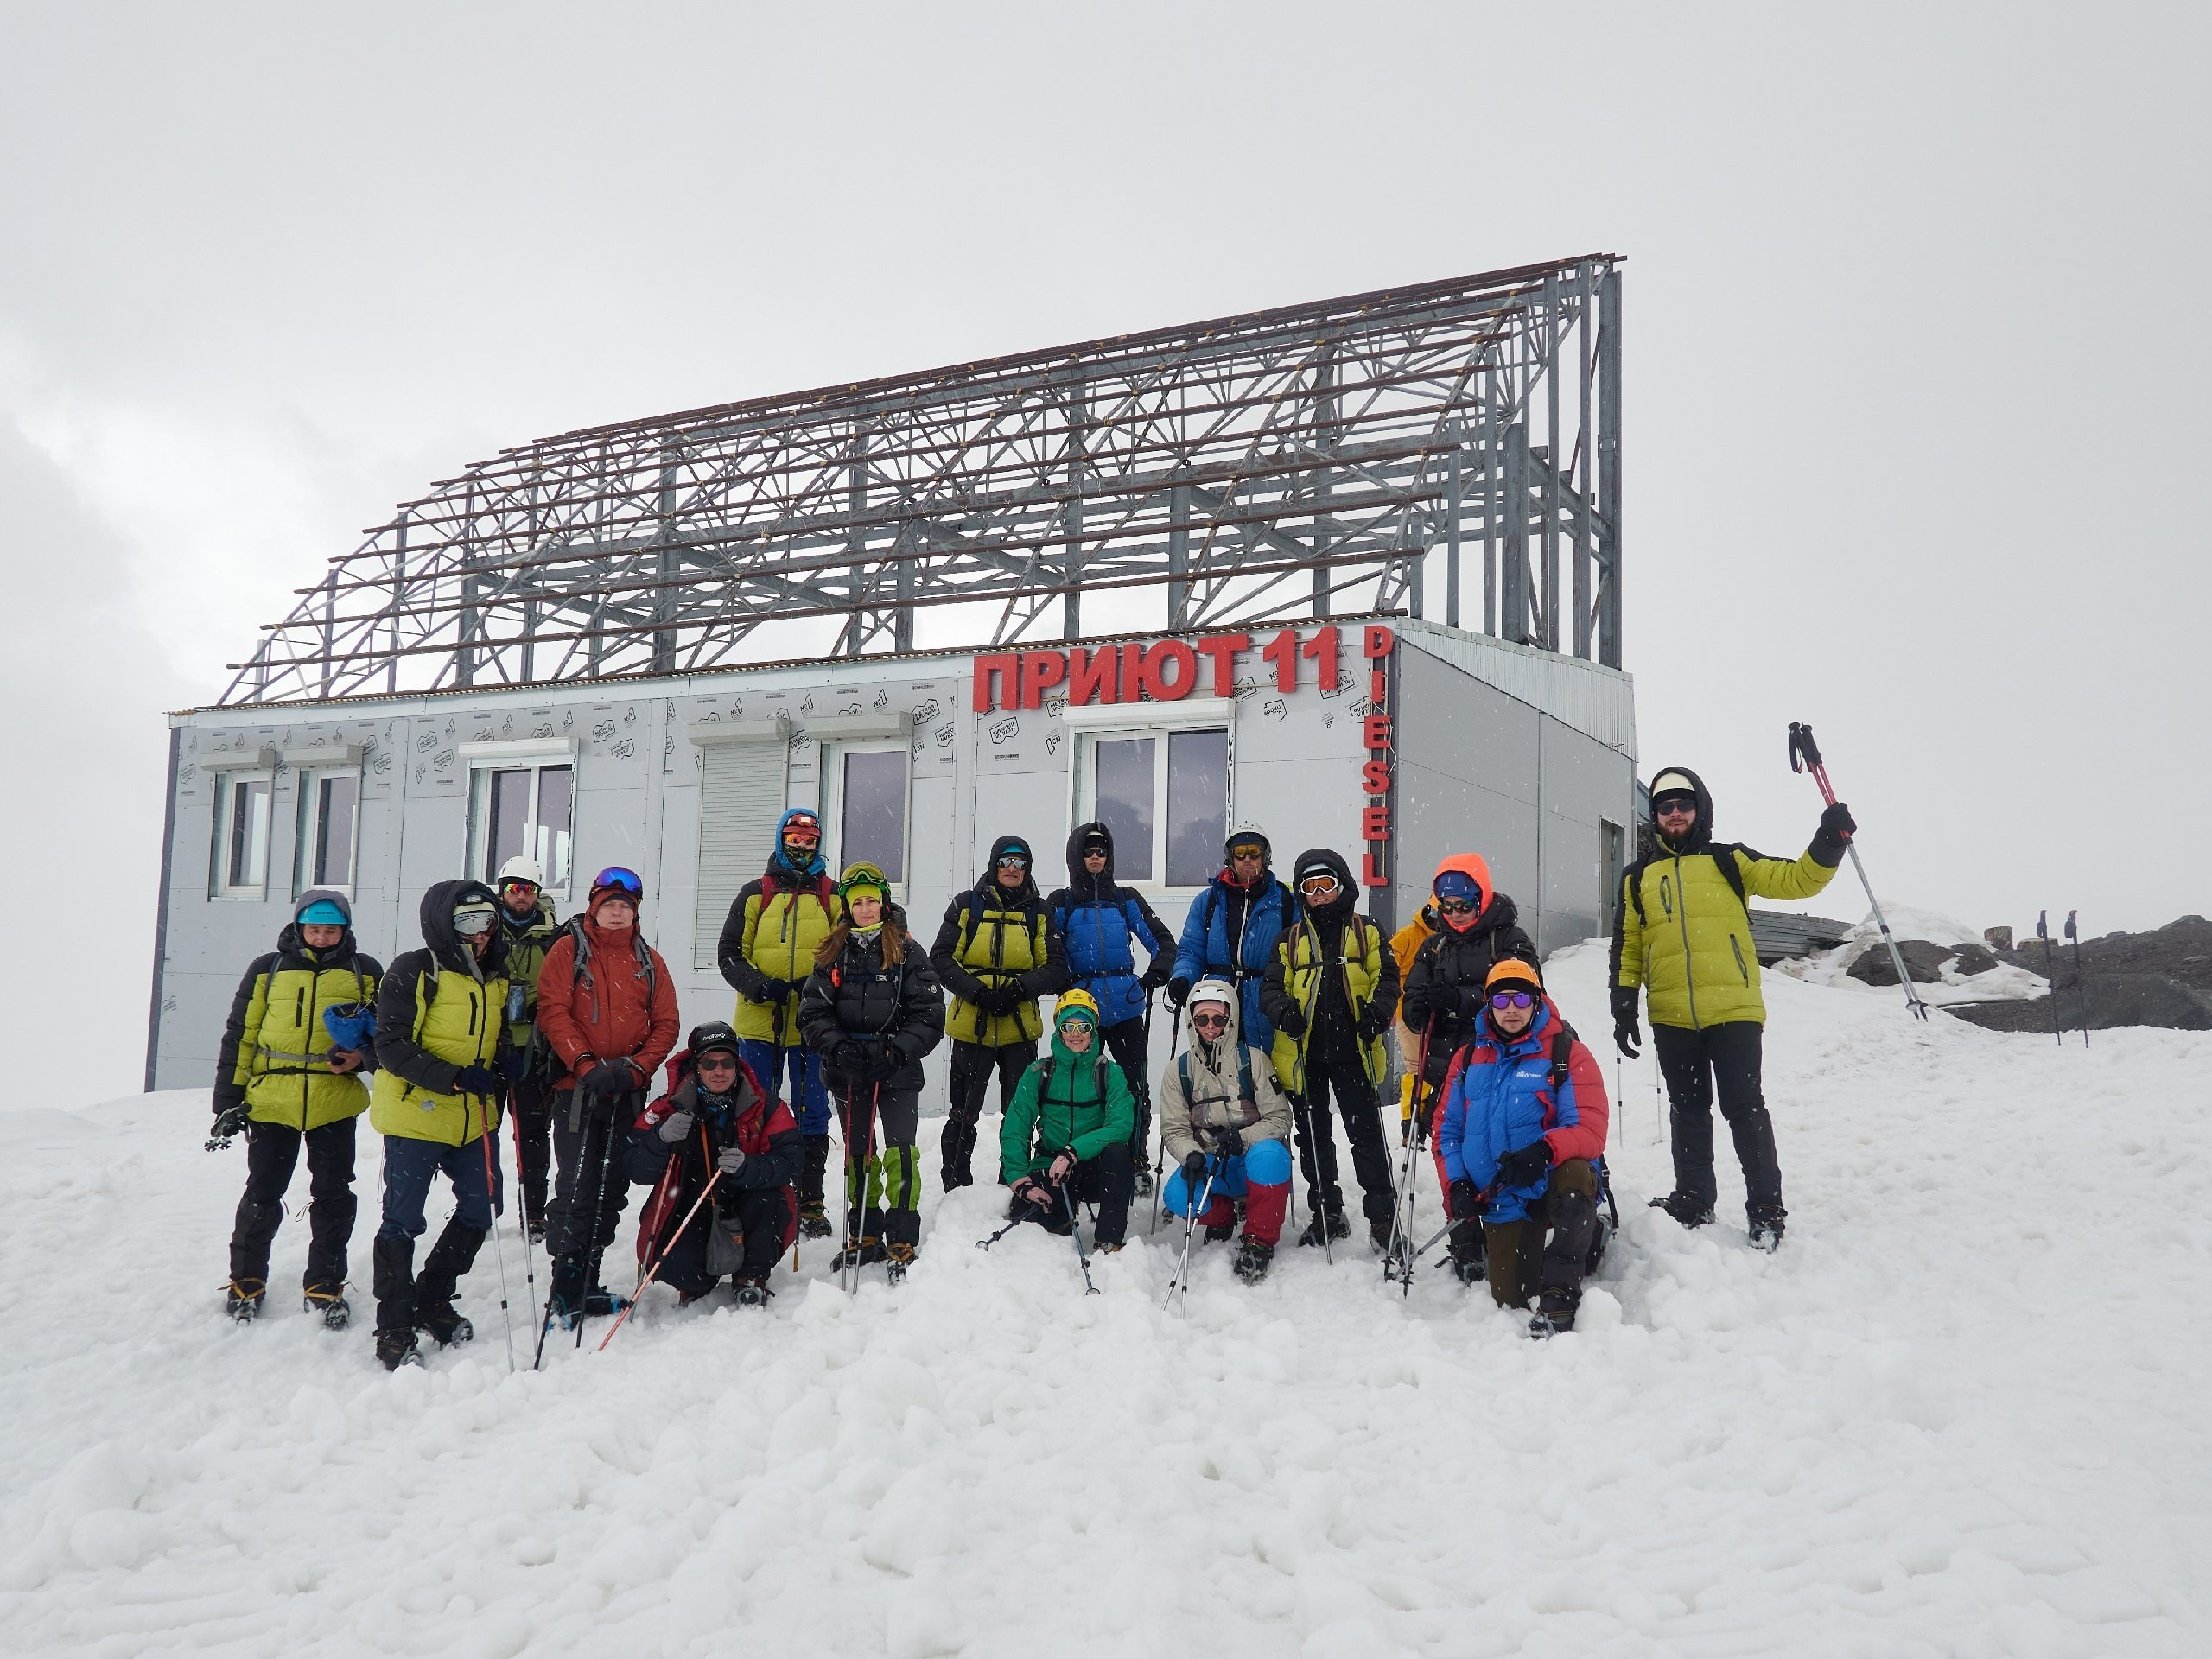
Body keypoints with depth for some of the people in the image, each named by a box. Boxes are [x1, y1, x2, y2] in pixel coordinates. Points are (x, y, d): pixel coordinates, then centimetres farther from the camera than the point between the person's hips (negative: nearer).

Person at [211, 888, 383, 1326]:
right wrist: (228, 1100, 3)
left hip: (335, 1102, 0)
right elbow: (239, 1036, 7)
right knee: (262, 1194, 6)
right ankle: (246, 1280, 23)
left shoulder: (365, 972, 7)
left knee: (333, 1196, 4)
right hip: (271, 1101, 0)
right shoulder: (268, 970, 6)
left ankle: (325, 1285, 17)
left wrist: (361, 1055, -8)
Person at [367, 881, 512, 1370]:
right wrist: (455, 1078, -25)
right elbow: (392, 1047, -16)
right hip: (415, 1115, -7)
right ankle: (394, 1330, 10)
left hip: (474, 1119, 7)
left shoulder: (495, 977, 11)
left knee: (480, 1209, 11)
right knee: (402, 1221, 0)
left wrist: (502, 1070, 1)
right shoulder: (414, 972, -10)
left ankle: (432, 1300, 29)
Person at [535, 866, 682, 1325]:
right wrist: (586, 1064, -18)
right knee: (577, 1189, -10)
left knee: (611, 1188, 8)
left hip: (628, 1095, 4)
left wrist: (636, 1069, -8)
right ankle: (565, 1291, -3)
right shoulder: (569, 949, 3)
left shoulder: (649, 961, 13)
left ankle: (588, 1286, 17)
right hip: (578, 1089, -4)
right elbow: (553, 1010, -7)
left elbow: (666, 1023, 8)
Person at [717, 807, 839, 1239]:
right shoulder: (756, 894, 7)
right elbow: (729, 952, 4)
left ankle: (810, 1203, 12)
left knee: (812, 1114, 4)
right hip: (759, 1024, 0)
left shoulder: (834, 896, 8)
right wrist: (759, 986, -14)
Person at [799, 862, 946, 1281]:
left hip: (898, 1072, -3)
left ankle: (902, 1243, -2)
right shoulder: (831, 953, 8)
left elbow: (930, 1015, -3)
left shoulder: (906, 952, 0)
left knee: (900, 1153, -9)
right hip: (848, 1071, 3)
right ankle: (864, 1236, 23)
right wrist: (838, 1047, -13)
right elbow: (812, 1012, 4)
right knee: (857, 1154, 11)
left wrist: (898, 1050, -16)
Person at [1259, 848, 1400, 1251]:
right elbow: (1271, 987, 7)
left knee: (1367, 1134, -3)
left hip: (1354, 1052, -2)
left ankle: (1383, 1215, 4)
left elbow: (1387, 977, 3)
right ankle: (1327, 1213, 22)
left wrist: (1377, 1011, -17)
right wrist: (1283, 1011, -14)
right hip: (1305, 1055, 3)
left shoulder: (1366, 933, 7)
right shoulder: (1290, 941, 11)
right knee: (1313, 1137, 10)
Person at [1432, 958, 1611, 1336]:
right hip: (1501, 1202, 3)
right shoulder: (1469, 1057, 8)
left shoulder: (1566, 1053, -5)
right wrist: (1456, 1187, -4)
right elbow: (1447, 1127, 12)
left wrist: (1544, 1151, -34)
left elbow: (1590, 1130, -14)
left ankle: (1559, 1295, -29)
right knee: (1512, 1300, -5)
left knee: (1574, 1171, -38)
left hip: (1553, 1185, -3)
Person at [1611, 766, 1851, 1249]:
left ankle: (1766, 1209, 8)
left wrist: (1828, 845, -19)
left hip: (1734, 1010, -3)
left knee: (1743, 1108, -1)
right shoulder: (1639, 877, 13)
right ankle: (1693, 1202, 23)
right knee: (1688, 1111, 12)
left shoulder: (1728, 861, 6)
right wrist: (1623, 1008, 8)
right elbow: (1626, 946, 14)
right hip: (1671, 1018, 3)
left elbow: (1796, 880, -2)